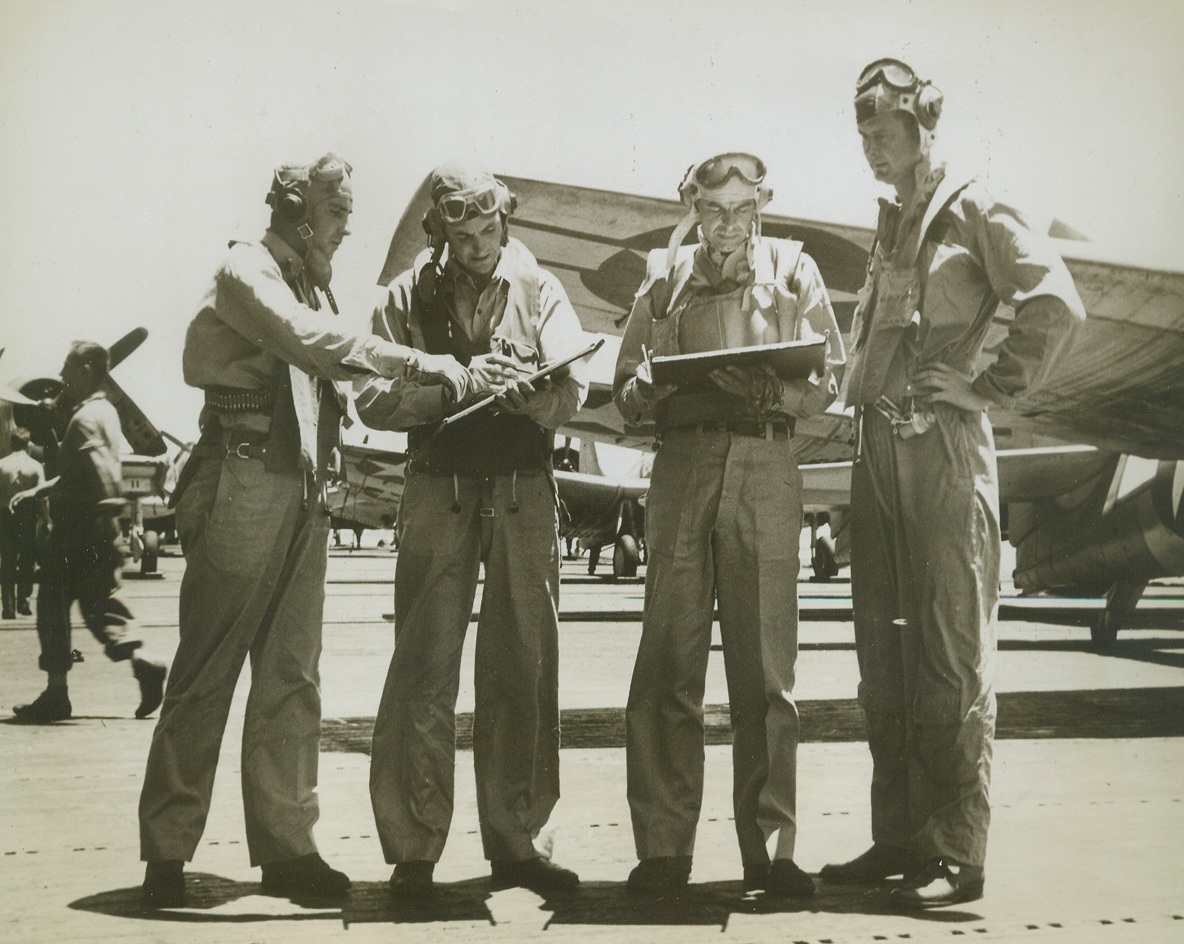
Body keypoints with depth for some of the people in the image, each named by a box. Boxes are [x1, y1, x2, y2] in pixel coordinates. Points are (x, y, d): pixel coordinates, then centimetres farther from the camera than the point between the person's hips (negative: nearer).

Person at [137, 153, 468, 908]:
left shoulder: (312, 286, 22)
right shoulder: (248, 270, -4)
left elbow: (335, 371, 17)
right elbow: (312, 342, -21)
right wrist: (419, 363, -20)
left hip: (305, 490, 8)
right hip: (245, 479, -8)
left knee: (293, 674, 5)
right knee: (207, 670, -5)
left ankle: (287, 846, 9)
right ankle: (166, 852, 2)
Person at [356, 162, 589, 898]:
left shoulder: (538, 290, 7)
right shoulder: (408, 296, 6)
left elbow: (571, 391, -4)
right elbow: (373, 399, -4)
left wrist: (518, 387, -24)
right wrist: (456, 381, -16)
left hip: (525, 487, 1)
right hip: (440, 487, -1)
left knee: (524, 668, 4)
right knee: (424, 669, -3)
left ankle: (518, 842, 14)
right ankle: (414, 848, 4)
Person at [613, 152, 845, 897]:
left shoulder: (793, 271, 14)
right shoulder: (666, 276, 17)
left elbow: (829, 381, 6)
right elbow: (627, 394, 12)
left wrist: (768, 389, -14)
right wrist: (648, 387, -11)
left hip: (766, 463, -1)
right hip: (684, 461, 1)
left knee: (765, 664, -1)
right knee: (669, 661, -4)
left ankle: (769, 847, 6)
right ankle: (663, 848, 2)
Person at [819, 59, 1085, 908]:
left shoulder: (973, 210, -2)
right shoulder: (888, 227, 20)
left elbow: (1057, 304, -13)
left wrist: (993, 388, -11)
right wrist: (857, 393, 15)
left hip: (943, 446, -8)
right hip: (878, 447, 8)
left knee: (950, 653, -5)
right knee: (884, 653, 8)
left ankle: (956, 854, -1)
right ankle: (899, 839, 16)